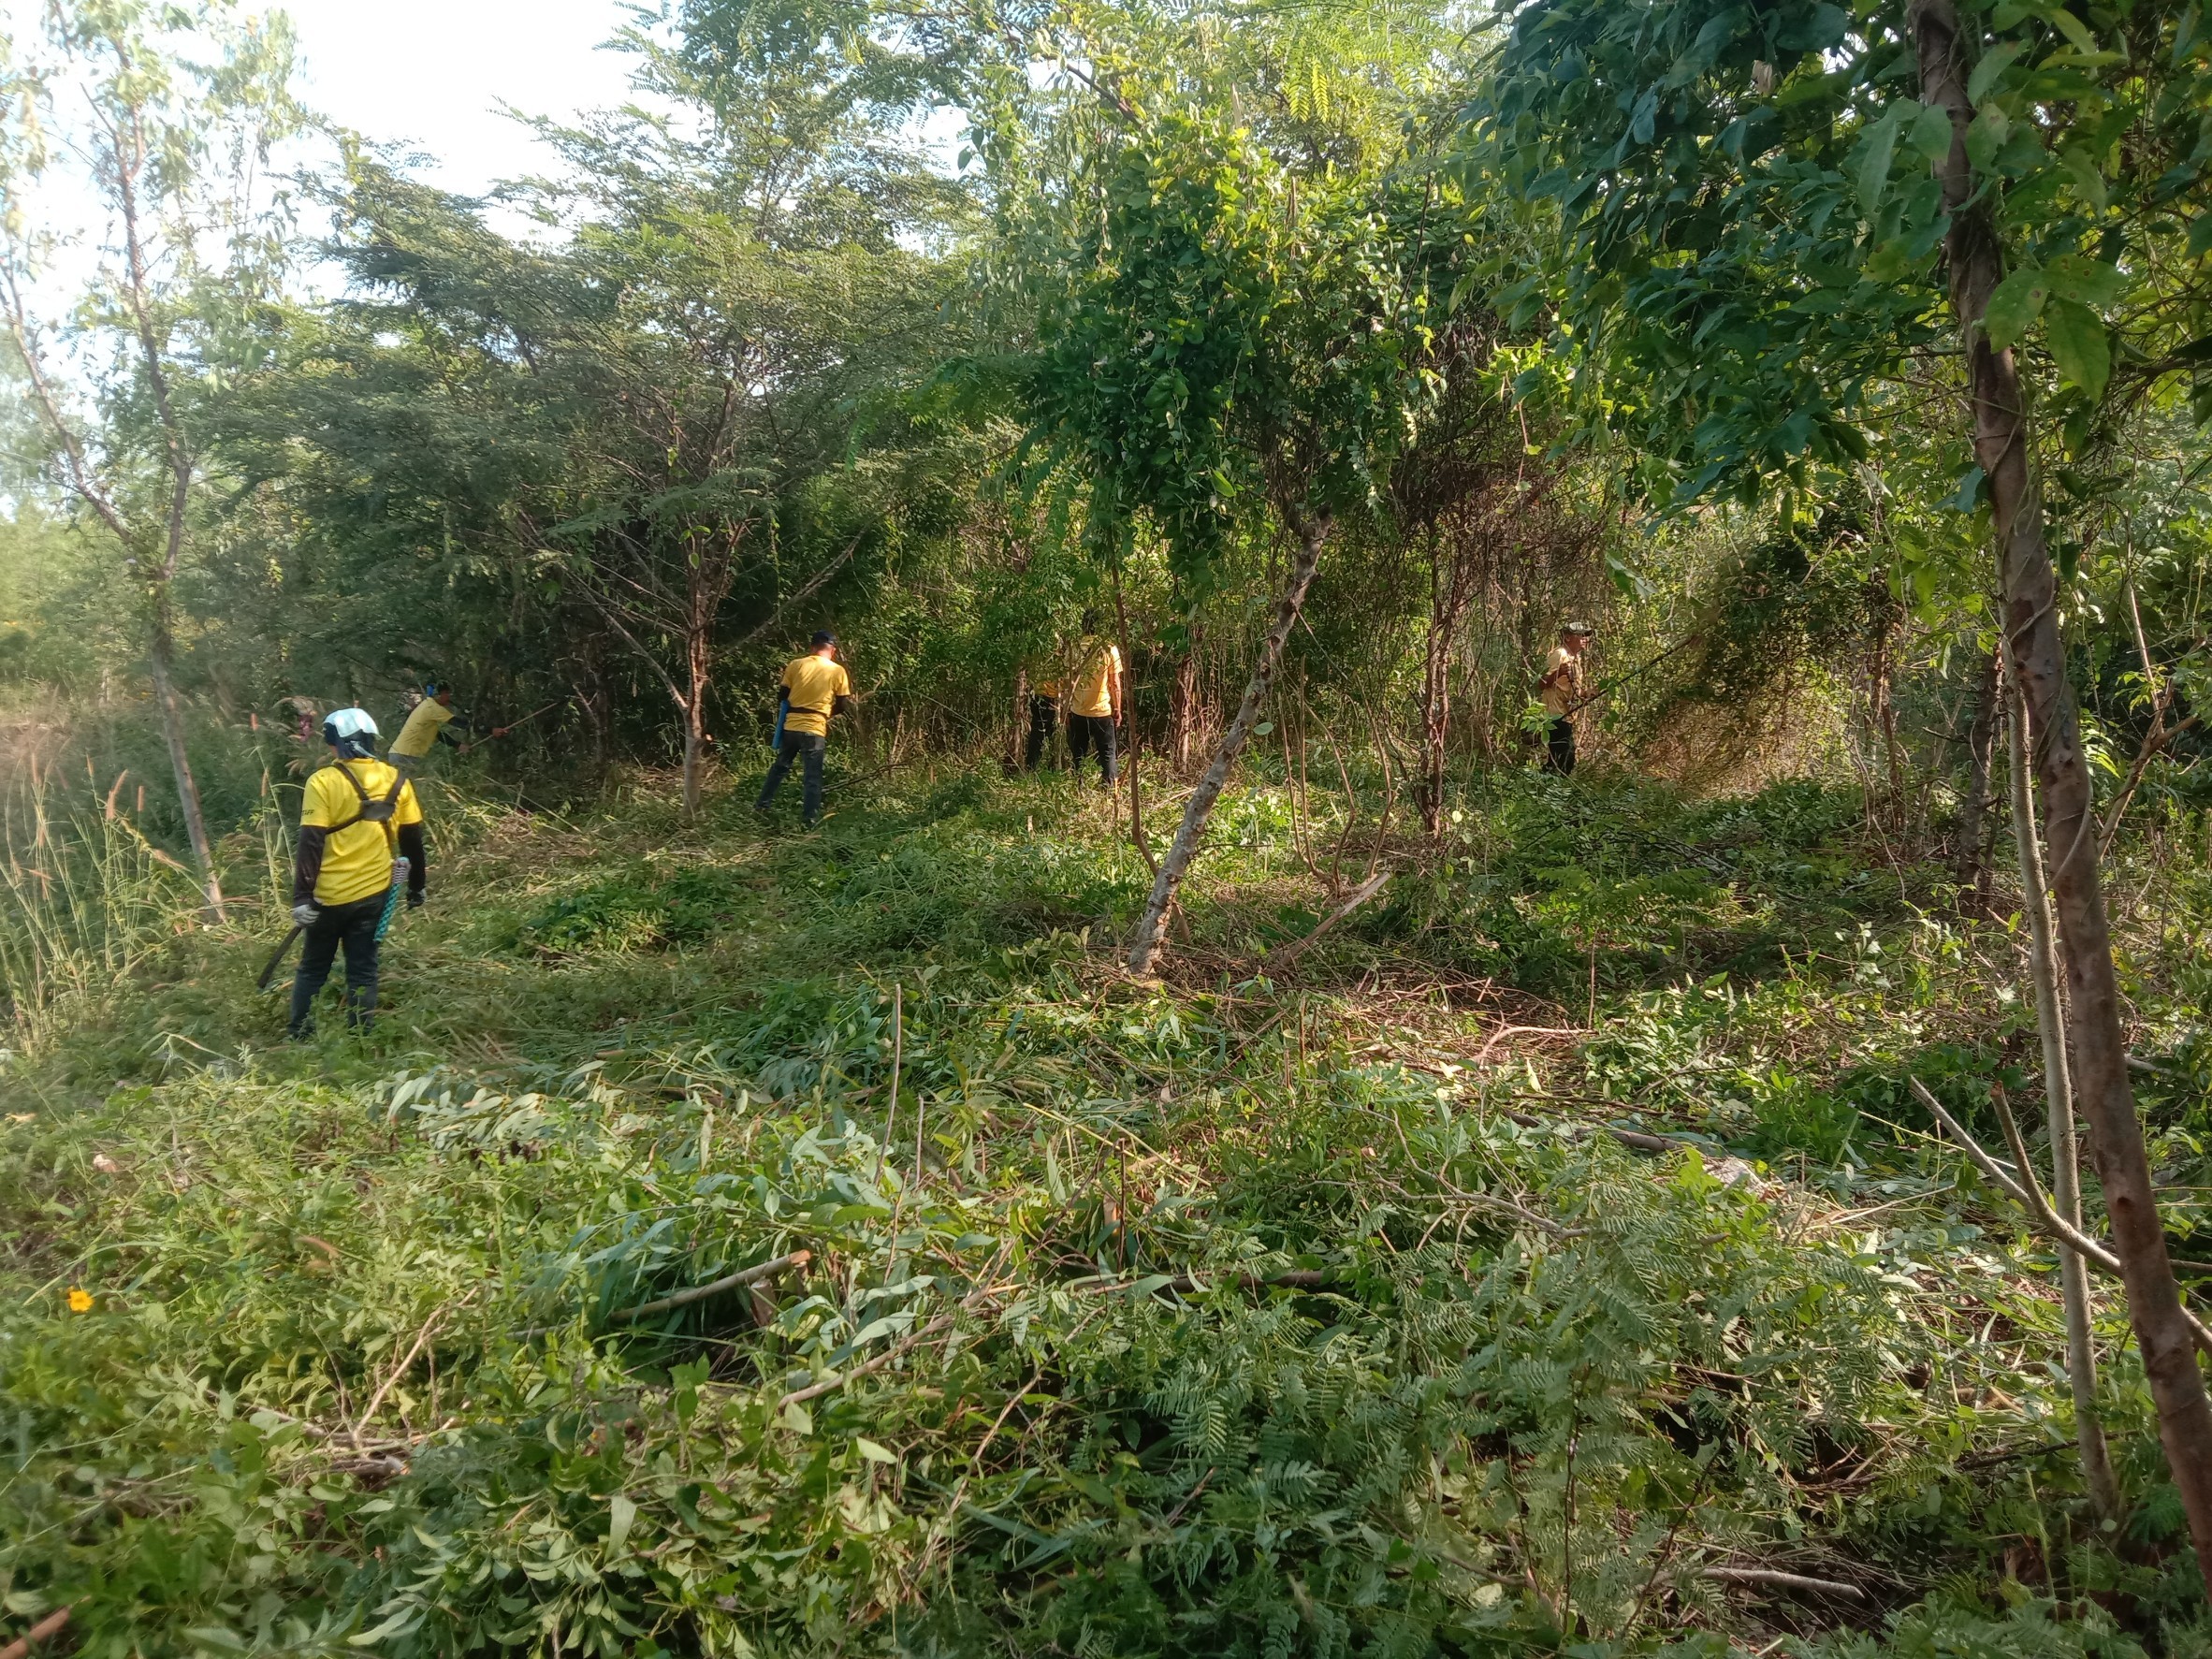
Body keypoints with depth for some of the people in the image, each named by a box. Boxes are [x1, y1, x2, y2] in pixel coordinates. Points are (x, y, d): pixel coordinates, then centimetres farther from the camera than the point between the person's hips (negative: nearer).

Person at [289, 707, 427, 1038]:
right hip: (374, 893, 3)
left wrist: (302, 897, -13)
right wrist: (418, 885, 17)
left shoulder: (323, 782, -11)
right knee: (363, 971, 10)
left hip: (330, 896, -3)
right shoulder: (396, 781, 1)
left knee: (312, 970, 13)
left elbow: (310, 845, -15)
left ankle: (300, 1039, 17)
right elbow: (412, 839, 6)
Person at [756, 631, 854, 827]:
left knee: (779, 767, 20)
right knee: (813, 776, 4)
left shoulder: (795, 664, 1)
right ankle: (810, 819, 2)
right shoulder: (837, 671, -4)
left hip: (791, 726, 3)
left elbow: (783, 694, 7)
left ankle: (761, 805, 26)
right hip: (815, 729, -3)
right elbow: (844, 704, 0)